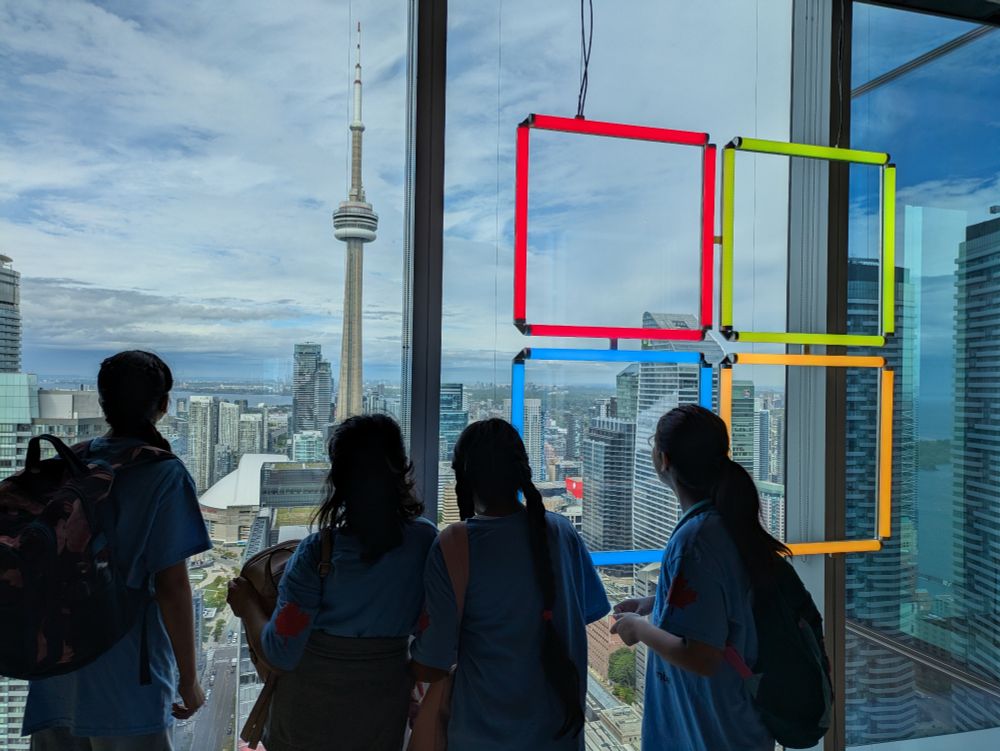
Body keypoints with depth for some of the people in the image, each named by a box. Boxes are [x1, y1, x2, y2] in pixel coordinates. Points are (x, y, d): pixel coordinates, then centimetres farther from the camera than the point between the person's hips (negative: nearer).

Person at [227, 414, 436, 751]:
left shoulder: (317, 552, -22)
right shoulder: (425, 540, -14)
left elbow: (281, 652, -17)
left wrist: (247, 604, -1)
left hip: (309, 721, -2)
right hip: (385, 716, 2)